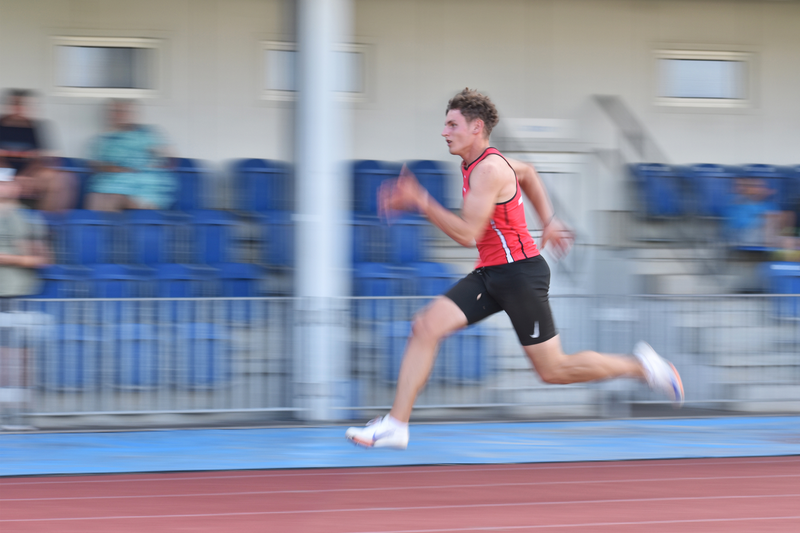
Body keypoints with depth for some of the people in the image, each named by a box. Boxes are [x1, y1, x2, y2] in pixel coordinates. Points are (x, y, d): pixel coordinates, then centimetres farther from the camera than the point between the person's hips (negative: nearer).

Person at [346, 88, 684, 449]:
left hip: (520, 272, -9)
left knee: (553, 371, -1)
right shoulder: (475, 163, 11)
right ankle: (396, 425, -8)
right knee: (426, 327, -7)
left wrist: (420, 202, -24)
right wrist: (548, 222, 28)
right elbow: (526, 173, 30)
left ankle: (640, 366, 16)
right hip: (489, 273, 9)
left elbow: (467, 234, -25)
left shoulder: (489, 169, -19)